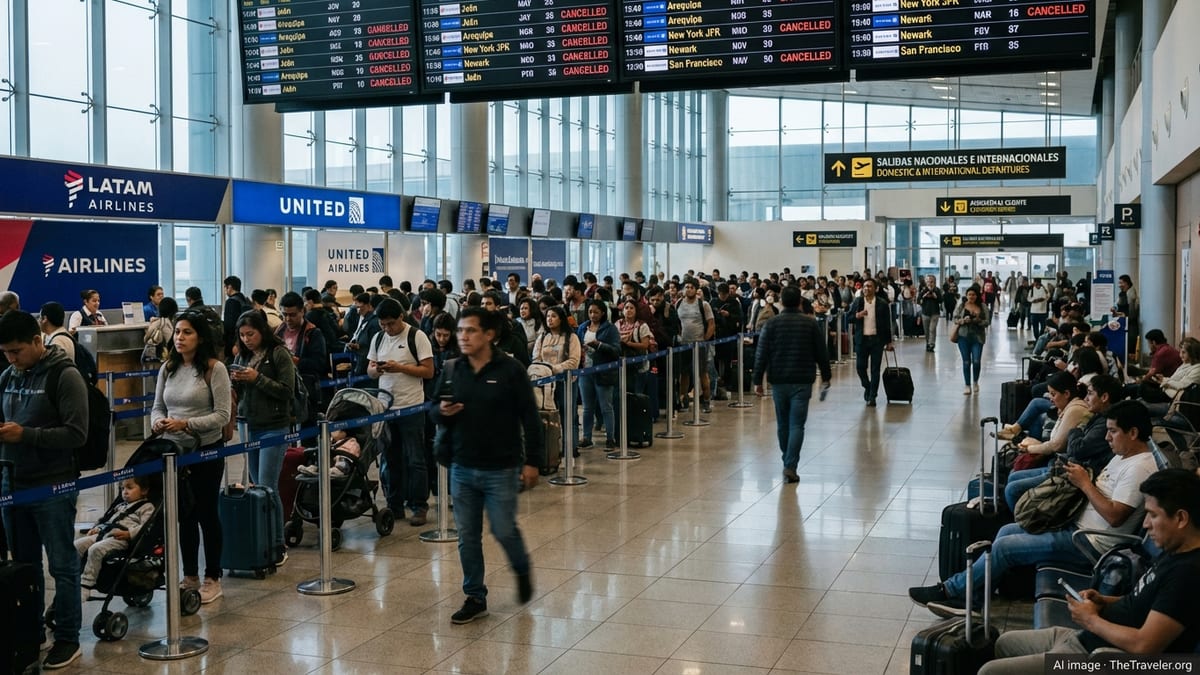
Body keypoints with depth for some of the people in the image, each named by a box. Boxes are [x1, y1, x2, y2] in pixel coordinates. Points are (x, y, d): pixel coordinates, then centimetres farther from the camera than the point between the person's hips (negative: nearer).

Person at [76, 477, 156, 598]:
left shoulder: (146, 507, 6)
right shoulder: (120, 506, 34)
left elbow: (146, 526, -8)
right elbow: (106, 518, 36)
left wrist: (128, 533, -21)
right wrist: (96, 528, 15)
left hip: (121, 538, -9)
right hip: (103, 533, 9)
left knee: (95, 549, -33)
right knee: (76, 545, -9)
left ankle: (85, 586, -30)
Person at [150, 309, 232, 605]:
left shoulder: (214, 369, -11)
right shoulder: (168, 368, 6)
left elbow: (223, 415, -15)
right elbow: (158, 406, 11)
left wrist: (186, 424, -23)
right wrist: (158, 422, -12)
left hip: (206, 450, -5)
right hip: (174, 450, 5)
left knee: (206, 514, 4)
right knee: (184, 515, 13)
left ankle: (212, 579, 17)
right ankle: (189, 577, 25)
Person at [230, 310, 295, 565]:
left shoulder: (278, 354, -7)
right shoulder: (242, 356, 10)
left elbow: (287, 391, -12)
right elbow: (239, 393, 15)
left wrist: (257, 378, -19)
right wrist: (235, 380, -6)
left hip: (273, 427, -6)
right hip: (249, 426, 6)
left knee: (267, 488, -8)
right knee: (256, 486, 9)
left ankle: (278, 546, 0)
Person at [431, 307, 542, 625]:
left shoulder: (510, 370, -9)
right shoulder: (452, 371, 4)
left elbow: (530, 418, -7)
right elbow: (436, 411, 14)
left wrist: (532, 461, -9)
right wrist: (442, 413, -11)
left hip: (501, 469, -4)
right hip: (462, 468, 4)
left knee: (504, 531, 2)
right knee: (467, 537, 8)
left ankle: (522, 570, 33)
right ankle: (475, 598, 21)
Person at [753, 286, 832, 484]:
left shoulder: (772, 324, -1)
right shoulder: (811, 323, -1)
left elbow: (761, 354, -4)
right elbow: (821, 353, 4)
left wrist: (758, 380, 1)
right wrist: (826, 376, 16)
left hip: (778, 380, 2)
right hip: (802, 381, -1)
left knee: (783, 423, 16)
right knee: (797, 424, -3)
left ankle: (788, 462, 29)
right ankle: (790, 466, -14)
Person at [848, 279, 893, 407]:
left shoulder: (882, 303, -1)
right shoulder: (857, 302, 4)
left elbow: (887, 324, 2)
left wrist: (889, 342, 1)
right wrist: (857, 315, -14)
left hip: (877, 339, -2)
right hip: (861, 339, 2)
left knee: (875, 369, 0)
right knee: (860, 366, 2)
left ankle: (872, 396, 6)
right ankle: (867, 387, 29)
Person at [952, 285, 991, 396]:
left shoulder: (983, 306, 1)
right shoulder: (961, 306, 1)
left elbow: (987, 321, -2)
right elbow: (955, 319, 2)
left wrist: (978, 320, -20)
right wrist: (963, 320, -18)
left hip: (977, 337, 0)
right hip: (964, 337, 0)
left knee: (976, 361, -4)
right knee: (966, 362, 3)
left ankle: (975, 382, 22)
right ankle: (967, 385, 12)